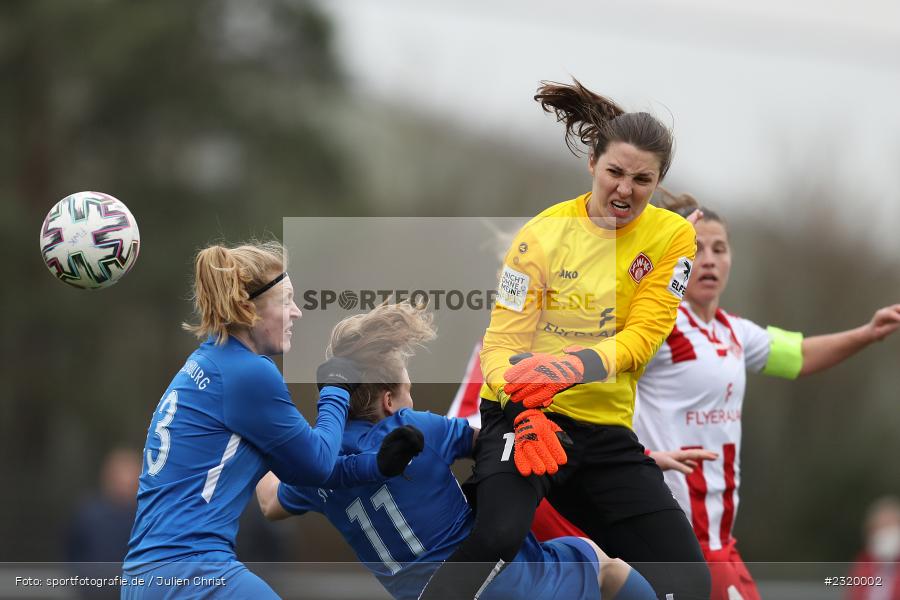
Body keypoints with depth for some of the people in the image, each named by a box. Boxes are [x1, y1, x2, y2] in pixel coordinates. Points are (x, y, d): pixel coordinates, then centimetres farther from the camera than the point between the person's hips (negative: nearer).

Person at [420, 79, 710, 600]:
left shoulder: (672, 237, -1)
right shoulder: (544, 234, -7)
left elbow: (641, 337, -10)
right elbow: (503, 342, -8)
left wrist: (569, 369, -29)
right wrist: (526, 411, -28)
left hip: (607, 430, 4)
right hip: (526, 417, -4)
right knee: (497, 537, -33)